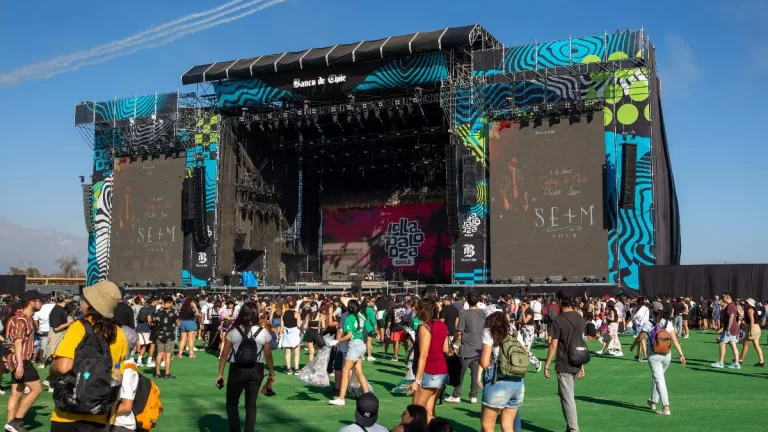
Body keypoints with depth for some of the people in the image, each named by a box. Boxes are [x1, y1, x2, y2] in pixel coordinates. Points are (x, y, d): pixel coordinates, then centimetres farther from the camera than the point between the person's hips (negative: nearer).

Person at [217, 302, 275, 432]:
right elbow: (268, 356, 0)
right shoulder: (264, 333, -5)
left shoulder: (233, 332, -6)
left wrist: (220, 374, 4)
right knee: (251, 404, 13)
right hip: (256, 370, 1)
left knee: (232, 403, 15)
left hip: (237, 369, -1)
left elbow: (224, 355, -4)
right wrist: (272, 373, 12)